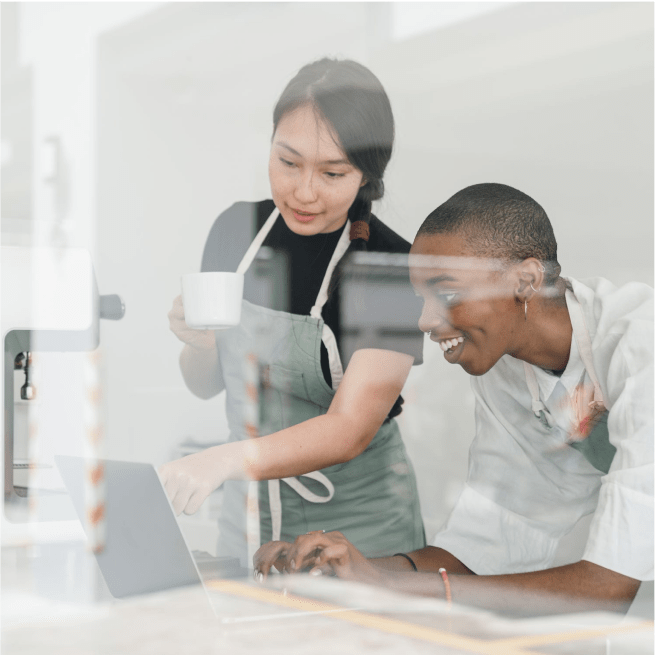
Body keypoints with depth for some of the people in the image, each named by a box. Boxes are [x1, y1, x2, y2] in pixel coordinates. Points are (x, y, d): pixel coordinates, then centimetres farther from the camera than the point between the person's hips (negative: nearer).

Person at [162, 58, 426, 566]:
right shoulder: (237, 229, -4)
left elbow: (352, 428, -26)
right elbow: (205, 385, 6)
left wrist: (228, 458, -40)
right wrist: (198, 345, -16)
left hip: (360, 535, -4)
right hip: (245, 521, 4)